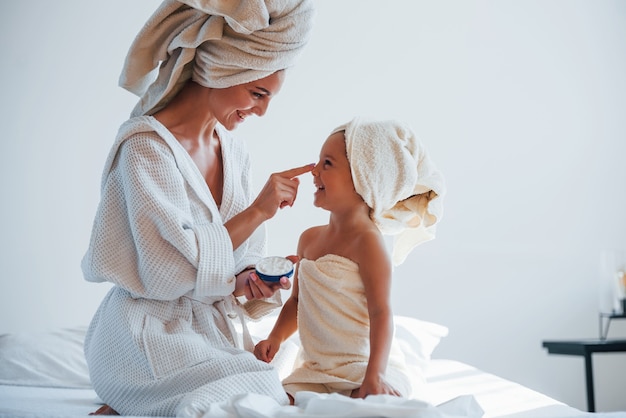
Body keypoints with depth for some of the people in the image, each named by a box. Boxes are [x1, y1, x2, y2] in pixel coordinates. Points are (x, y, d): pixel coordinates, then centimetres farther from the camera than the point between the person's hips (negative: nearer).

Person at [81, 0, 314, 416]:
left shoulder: (235, 153, 8)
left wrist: (247, 282, -9)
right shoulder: (146, 144, -16)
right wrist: (257, 211, -18)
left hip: (217, 329, 8)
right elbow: (173, 268, -21)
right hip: (153, 332, -7)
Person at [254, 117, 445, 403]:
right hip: (315, 370, 7)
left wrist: (375, 376, -28)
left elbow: (381, 312, -20)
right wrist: (275, 338, 4)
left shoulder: (367, 241, -14)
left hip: (362, 370, -6)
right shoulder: (309, 238, 10)